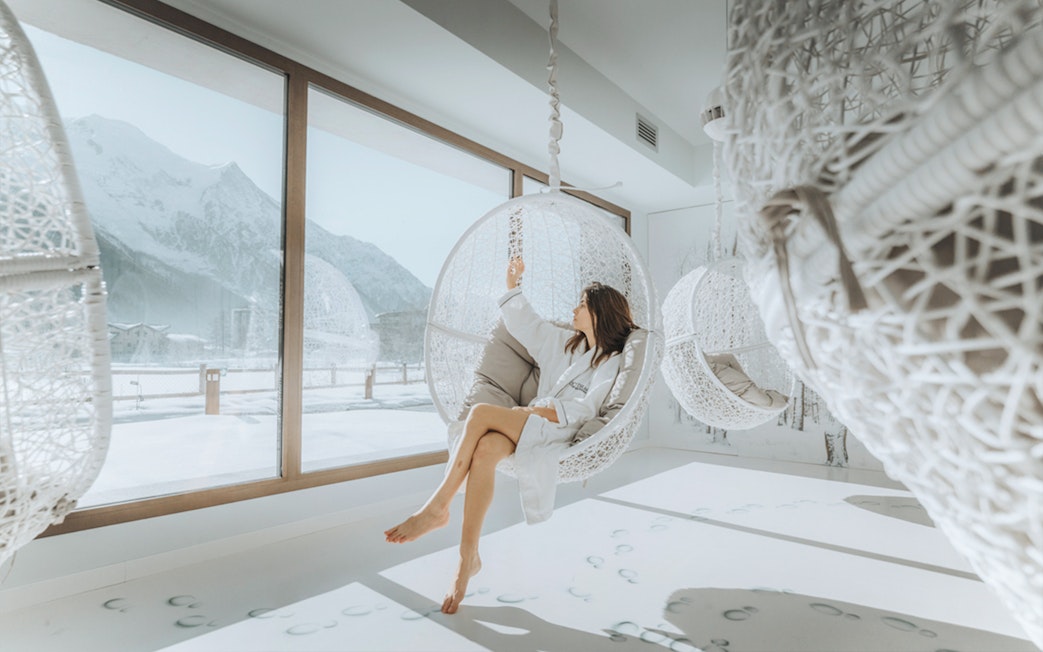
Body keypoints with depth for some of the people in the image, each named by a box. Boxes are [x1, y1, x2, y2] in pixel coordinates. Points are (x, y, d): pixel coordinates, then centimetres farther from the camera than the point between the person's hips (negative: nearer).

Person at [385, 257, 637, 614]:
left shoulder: (609, 361, 4)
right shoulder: (565, 342, 24)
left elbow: (586, 408, -7)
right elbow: (525, 324, 27)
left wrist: (545, 409, -16)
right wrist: (513, 285, 24)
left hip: (559, 430, -5)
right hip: (528, 424, 6)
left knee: (480, 413, -31)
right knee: (485, 449, -31)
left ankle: (436, 508, -24)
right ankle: (468, 558, -29)